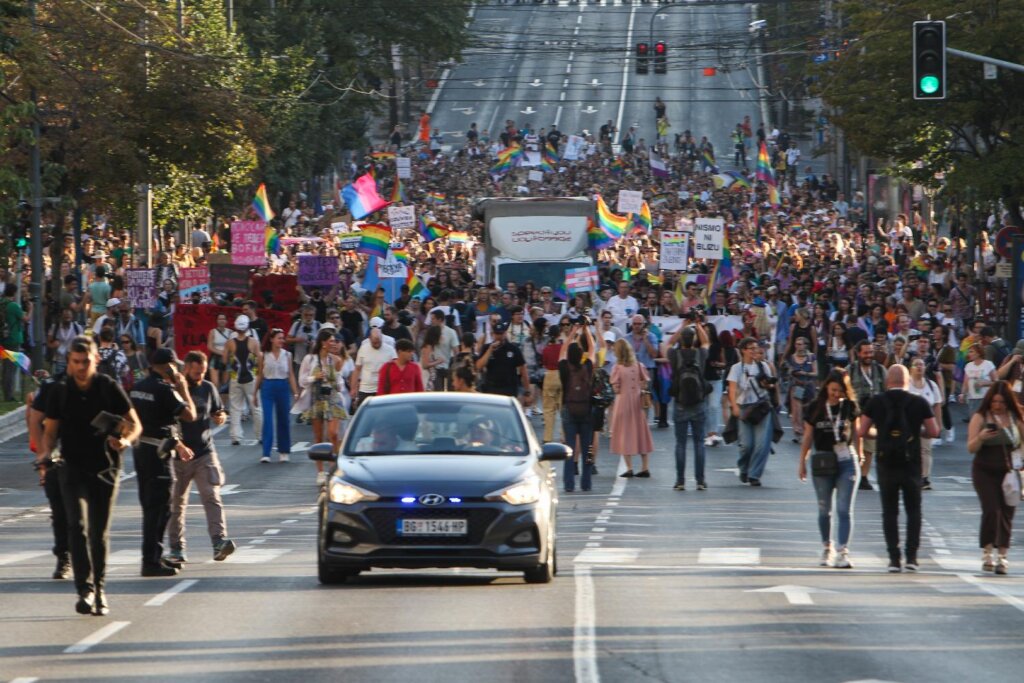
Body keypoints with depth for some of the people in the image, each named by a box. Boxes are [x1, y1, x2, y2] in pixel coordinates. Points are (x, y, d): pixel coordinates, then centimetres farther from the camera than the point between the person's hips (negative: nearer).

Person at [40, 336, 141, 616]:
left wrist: (126, 440, -17)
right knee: (78, 525, -17)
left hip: (105, 467, 0)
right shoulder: (60, 392, 1)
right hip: (73, 468, 0)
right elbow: (51, 430, 9)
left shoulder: (109, 388, -1)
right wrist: (46, 451, -11)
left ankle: (99, 590, 21)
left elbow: (134, 423, 4)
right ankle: (85, 589, -22)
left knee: (100, 532, 7)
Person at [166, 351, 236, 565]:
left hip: (205, 453, 2)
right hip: (179, 455, -2)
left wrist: (221, 417, -6)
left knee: (212, 497, -13)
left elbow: (218, 411, 20)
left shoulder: (208, 388, 8)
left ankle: (219, 542, -24)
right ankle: (176, 547, 16)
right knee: (177, 503, 6)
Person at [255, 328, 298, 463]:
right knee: (267, 420, -8)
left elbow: (291, 375, 4)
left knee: (283, 420, 8)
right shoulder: (264, 356, 2)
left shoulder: (287, 355, 3)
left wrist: (295, 392, -2)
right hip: (268, 388, -1)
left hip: (283, 387, 1)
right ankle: (266, 453, -10)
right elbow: (260, 375, 9)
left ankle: (283, 452, 21)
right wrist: (255, 392, 12)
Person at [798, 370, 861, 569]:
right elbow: (808, 436, 6)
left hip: (847, 462, -1)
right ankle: (827, 548, 26)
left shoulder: (850, 406, 0)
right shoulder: (815, 408, 0)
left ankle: (842, 552, -14)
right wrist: (802, 462, 6)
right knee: (824, 510, 10)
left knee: (844, 509, -9)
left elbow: (855, 432, 10)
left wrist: (859, 457, 11)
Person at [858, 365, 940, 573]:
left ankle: (894, 558, 1)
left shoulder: (876, 403, -1)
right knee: (913, 510, 10)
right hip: (912, 464, 0)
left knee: (889, 512, 6)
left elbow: (861, 432, 1)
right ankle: (911, 556, 2)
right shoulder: (919, 403, -3)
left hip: (886, 464, 0)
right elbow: (934, 432, -1)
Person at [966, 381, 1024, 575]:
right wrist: (980, 438, -24)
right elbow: (971, 448, -4)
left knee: (1007, 513, 0)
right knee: (991, 510, -14)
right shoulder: (980, 417, -2)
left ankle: (1002, 557, 5)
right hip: (985, 471, -2)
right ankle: (987, 554, -3)